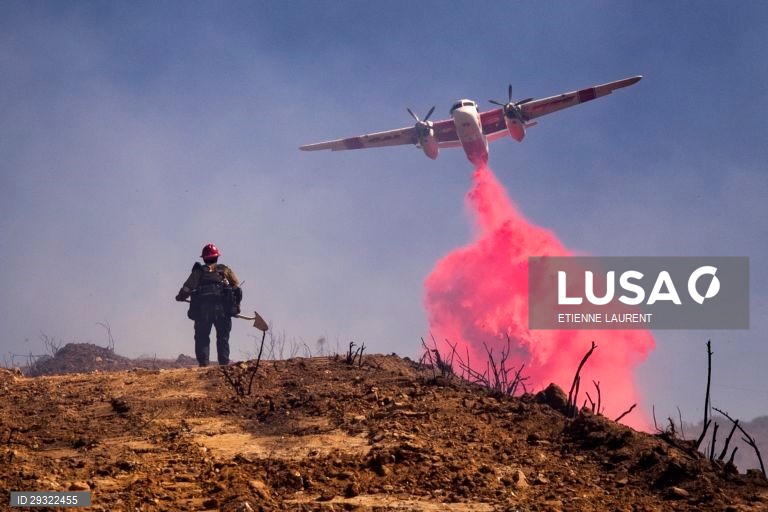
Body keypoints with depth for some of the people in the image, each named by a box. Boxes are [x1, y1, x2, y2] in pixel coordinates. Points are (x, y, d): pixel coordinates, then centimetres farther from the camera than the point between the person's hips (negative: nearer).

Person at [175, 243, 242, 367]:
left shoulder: (198, 271, 12)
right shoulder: (225, 270, 14)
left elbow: (186, 289, 4)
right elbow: (237, 289, 6)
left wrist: (180, 297, 22)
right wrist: (236, 305, 14)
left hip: (202, 309, 0)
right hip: (222, 309, 0)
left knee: (202, 338, 5)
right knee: (223, 338, 7)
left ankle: (203, 364, -5)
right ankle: (224, 365, -2)